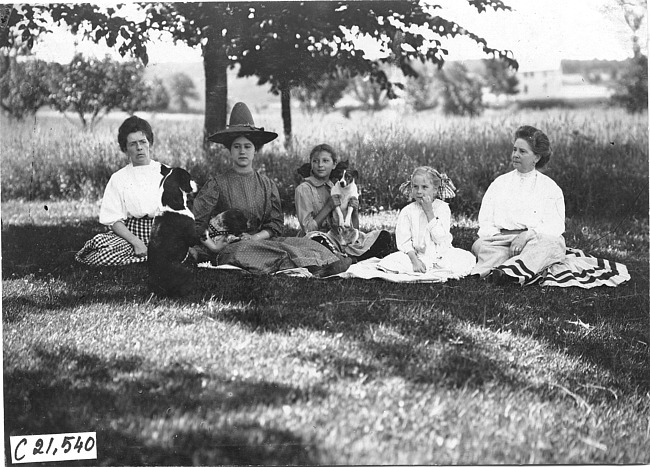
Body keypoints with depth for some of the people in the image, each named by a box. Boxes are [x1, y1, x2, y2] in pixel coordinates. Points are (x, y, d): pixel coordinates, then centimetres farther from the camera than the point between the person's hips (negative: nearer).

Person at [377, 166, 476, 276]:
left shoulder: (443, 208, -3)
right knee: (388, 262, -25)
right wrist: (415, 260, -22)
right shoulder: (407, 211, -1)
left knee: (468, 258, -24)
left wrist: (429, 212, -16)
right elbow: (404, 242, -6)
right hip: (417, 255, -1)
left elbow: (440, 238, -14)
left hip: (440, 254, 1)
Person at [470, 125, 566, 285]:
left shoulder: (549, 187, 15)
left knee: (550, 242, -36)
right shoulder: (500, 183, 23)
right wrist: (495, 236, -11)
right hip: (502, 238, 2)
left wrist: (527, 235, -18)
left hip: (535, 241, -2)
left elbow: (555, 226, 1)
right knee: (480, 245, -29)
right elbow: (485, 222, 14)